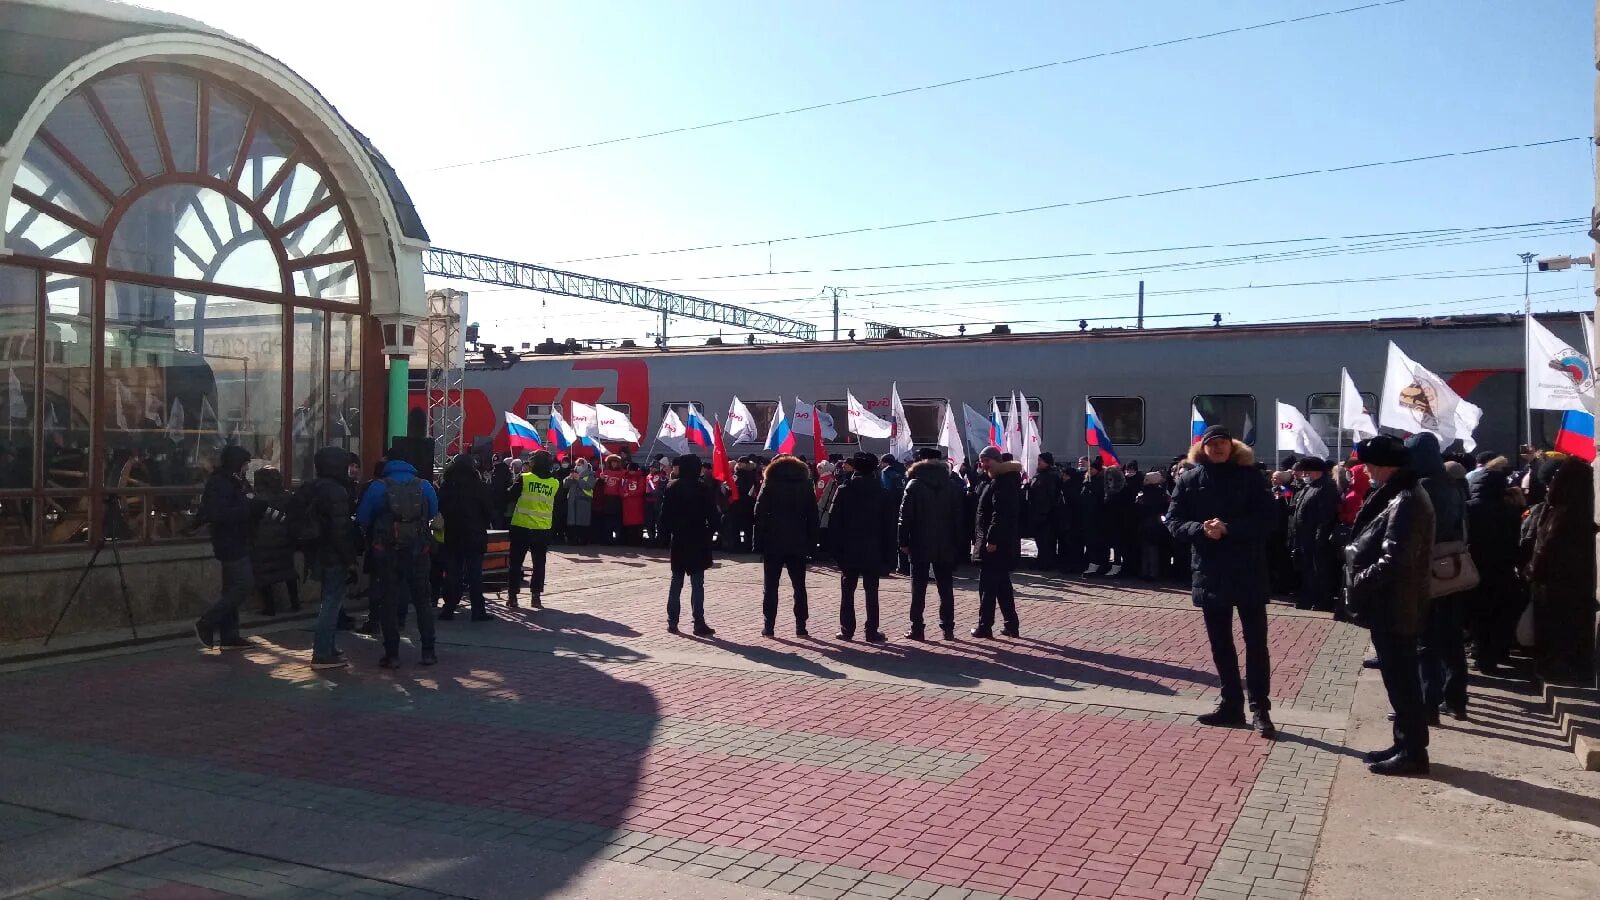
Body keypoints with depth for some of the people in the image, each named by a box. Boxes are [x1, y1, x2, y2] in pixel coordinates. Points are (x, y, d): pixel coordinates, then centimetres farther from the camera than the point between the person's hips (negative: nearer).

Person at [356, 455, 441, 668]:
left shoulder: (378, 486, -4)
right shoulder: (424, 486, 1)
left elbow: (362, 519, -3)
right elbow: (433, 514, 6)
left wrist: (373, 537, 15)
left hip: (387, 552, -1)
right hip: (418, 552, 2)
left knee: (388, 602, 6)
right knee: (422, 601, 11)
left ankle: (392, 654, 5)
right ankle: (428, 652, 11)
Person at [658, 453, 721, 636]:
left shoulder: (672, 488, 2)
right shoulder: (705, 489, -9)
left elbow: (665, 516, 2)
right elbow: (713, 516, -9)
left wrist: (667, 536, 8)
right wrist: (710, 534, 5)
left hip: (677, 541, 3)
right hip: (698, 542, -3)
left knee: (676, 582, 12)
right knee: (697, 583, -2)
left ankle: (672, 622, 12)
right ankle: (699, 624, -5)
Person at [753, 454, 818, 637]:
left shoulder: (770, 485, -1)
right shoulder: (806, 486, 8)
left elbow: (760, 515, -7)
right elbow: (813, 517, 6)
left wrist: (758, 543, -5)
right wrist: (811, 543, 7)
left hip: (773, 545, -2)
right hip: (798, 545, 2)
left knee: (770, 587, 5)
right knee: (799, 587, 8)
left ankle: (768, 626, 3)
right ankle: (800, 627, 5)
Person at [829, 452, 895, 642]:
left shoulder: (843, 491, -3)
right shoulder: (882, 493, 0)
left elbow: (835, 521, -5)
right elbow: (888, 525, 1)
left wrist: (835, 548, -1)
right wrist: (888, 554, 5)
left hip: (849, 551, 0)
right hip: (873, 552, 1)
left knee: (847, 591, 7)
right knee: (871, 592, 4)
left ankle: (847, 630, 8)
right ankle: (871, 632, 3)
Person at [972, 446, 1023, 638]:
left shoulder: (1002, 483, -15)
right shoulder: (999, 481, 18)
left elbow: (1000, 514, -24)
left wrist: (992, 540, -26)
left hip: (995, 544, -11)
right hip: (1003, 543, 11)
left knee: (987, 585, -5)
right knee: (1002, 584, 14)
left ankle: (985, 626, -1)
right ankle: (1011, 625, 18)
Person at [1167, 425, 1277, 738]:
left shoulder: (1250, 476, -2)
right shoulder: (1190, 480, 3)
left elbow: (1267, 518, -10)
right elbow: (1173, 522, 1)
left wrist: (1228, 528, -22)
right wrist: (1200, 529, -18)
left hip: (1248, 571, -3)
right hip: (1210, 572, 3)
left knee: (1256, 642, 0)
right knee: (1220, 643, 11)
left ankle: (1259, 709, 6)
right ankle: (1231, 704, 23)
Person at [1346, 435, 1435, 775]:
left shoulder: (1405, 501, -20)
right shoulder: (1400, 494, 12)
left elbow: (1394, 560, -25)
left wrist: (1357, 582, -15)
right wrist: (1358, 570, 6)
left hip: (1394, 607, -10)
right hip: (1393, 605, 10)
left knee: (1401, 680, -1)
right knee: (1401, 678, 17)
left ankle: (1412, 752, 8)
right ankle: (1406, 745, 27)